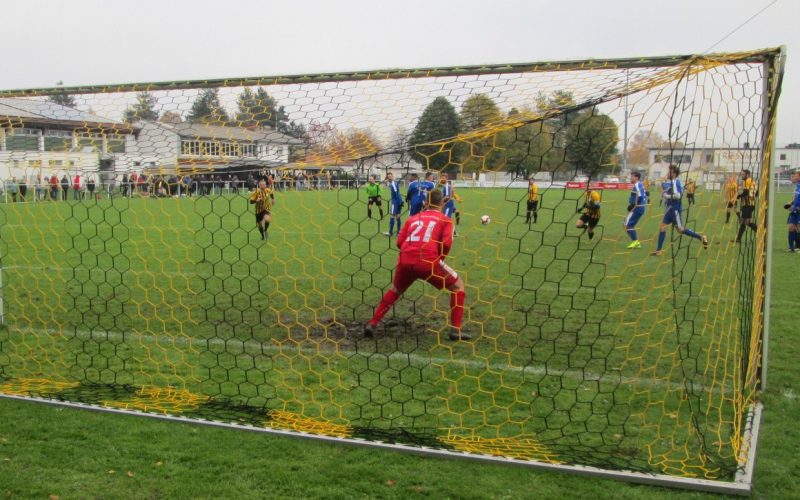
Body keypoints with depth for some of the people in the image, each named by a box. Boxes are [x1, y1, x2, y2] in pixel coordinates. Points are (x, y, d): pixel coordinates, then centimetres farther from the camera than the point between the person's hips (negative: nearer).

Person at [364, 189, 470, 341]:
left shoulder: (413, 218, 24)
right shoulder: (445, 220, 14)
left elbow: (399, 241, 15)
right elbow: (446, 244, -1)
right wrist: (439, 259, 16)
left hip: (405, 260, 4)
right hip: (428, 261, -4)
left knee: (395, 290, 32)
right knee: (458, 285, 16)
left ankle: (372, 324, 26)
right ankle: (455, 330, 7)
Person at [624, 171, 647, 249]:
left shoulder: (637, 185, -14)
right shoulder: (640, 185, 15)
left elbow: (640, 196, -25)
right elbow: (645, 194, 21)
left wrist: (633, 205, -19)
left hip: (637, 208, -10)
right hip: (640, 208, 10)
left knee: (627, 224, -7)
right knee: (631, 224, 15)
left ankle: (635, 241, -7)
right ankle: (636, 243, 14)